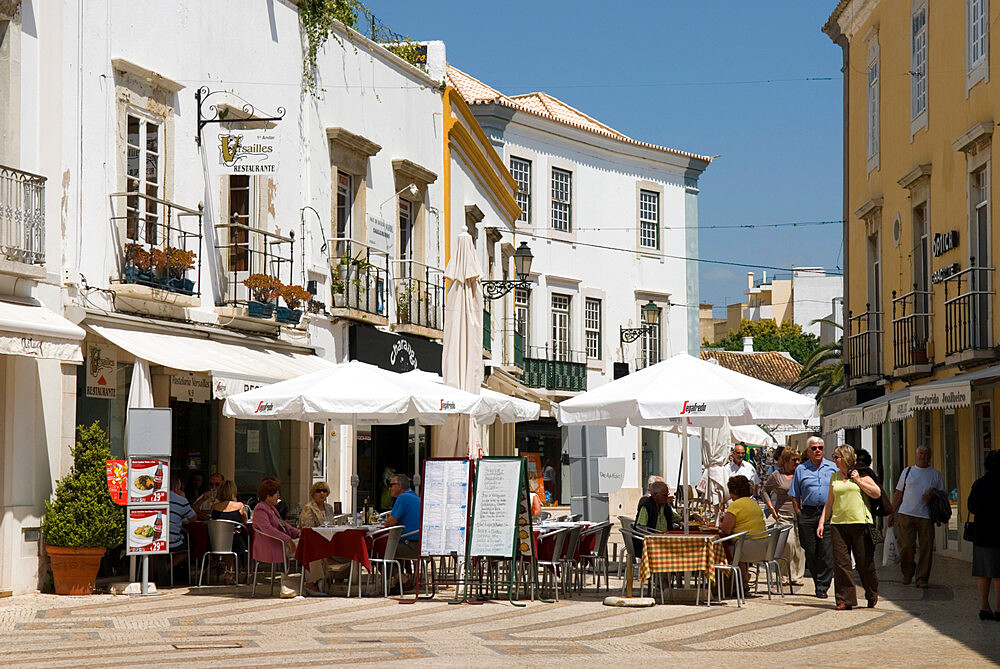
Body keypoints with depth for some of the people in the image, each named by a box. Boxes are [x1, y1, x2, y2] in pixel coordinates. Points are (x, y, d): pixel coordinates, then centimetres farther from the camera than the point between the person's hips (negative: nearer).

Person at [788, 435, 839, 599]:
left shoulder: (832, 468, 10)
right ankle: (818, 582, 16)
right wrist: (799, 514, 2)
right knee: (811, 553, 2)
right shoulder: (801, 469, 11)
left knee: (827, 553, -8)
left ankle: (822, 587, -5)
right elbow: (794, 496, 12)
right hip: (808, 514, 1)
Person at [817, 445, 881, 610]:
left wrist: (859, 481, -5)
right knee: (841, 562, -3)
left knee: (865, 562, 1)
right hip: (838, 523, 4)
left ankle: (872, 596, 21)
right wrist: (822, 522, 12)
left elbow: (877, 493, -1)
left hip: (860, 522, -4)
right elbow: (829, 503, 19)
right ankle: (845, 600, 1)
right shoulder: (834, 478, 16)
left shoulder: (861, 474, 4)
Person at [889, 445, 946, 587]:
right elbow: (898, 494, 14)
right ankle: (908, 572, 15)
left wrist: (932, 495, -9)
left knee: (926, 549, -4)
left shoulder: (936, 474, 11)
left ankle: (922, 578, 6)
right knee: (906, 546, -8)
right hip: (906, 514, 0)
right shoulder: (907, 471, 12)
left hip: (926, 516, 0)